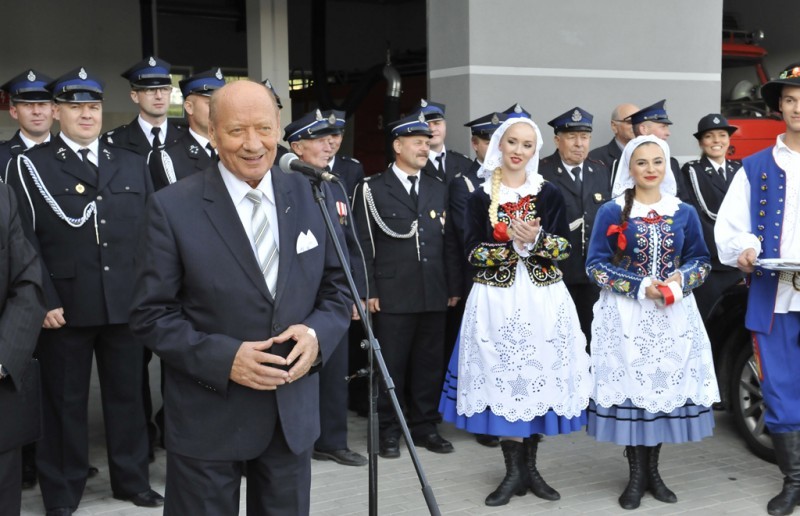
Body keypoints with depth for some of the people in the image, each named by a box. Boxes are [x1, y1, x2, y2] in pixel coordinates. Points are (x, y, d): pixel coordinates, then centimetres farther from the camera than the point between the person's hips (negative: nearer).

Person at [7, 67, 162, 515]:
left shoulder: (133, 165, 11)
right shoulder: (31, 167, 1)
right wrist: (44, 301, -12)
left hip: (126, 304, 3)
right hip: (66, 306, -3)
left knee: (128, 394, 12)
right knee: (65, 400, 8)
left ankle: (132, 479, 27)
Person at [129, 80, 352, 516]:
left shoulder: (314, 198, 1)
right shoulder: (173, 208, -9)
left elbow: (337, 289, 8)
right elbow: (151, 315, -9)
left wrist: (317, 334, -13)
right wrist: (224, 358, -21)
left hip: (293, 412, 4)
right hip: (208, 419, -3)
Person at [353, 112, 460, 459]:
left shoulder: (438, 189, 15)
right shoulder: (373, 189, 0)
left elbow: (447, 241, 14)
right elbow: (363, 244, -3)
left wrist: (453, 287, 9)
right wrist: (368, 291, -8)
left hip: (434, 295, 4)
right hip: (392, 296, -4)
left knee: (429, 364, 9)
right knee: (391, 365, 2)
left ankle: (424, 426, 21)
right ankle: (388, 431, 13)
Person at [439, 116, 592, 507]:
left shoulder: (549, 194, 4)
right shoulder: (481, 197, 2)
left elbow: (563, 248, -1)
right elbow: (473, 252, -4)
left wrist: (536, 239, -19)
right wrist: (512, 243, -17)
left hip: (543, 299, 1)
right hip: (497, 300, -1)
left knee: (540, 376, 3)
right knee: (503, 380, 1)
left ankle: (530, 467, 18)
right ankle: (513, 471, 12)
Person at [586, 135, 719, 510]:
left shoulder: (684, 213, 6)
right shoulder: (611, 212, -2)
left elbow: (701, 260, 9)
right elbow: (595, 265, -5)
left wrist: (681, 280, -12)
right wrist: (641, 286, -15)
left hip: (673, 317, 3)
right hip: (626, 317, -2)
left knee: (666, 385, 4)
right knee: (630, 388, -1)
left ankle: (652, 470, 19)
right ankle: (636, 475, 11)